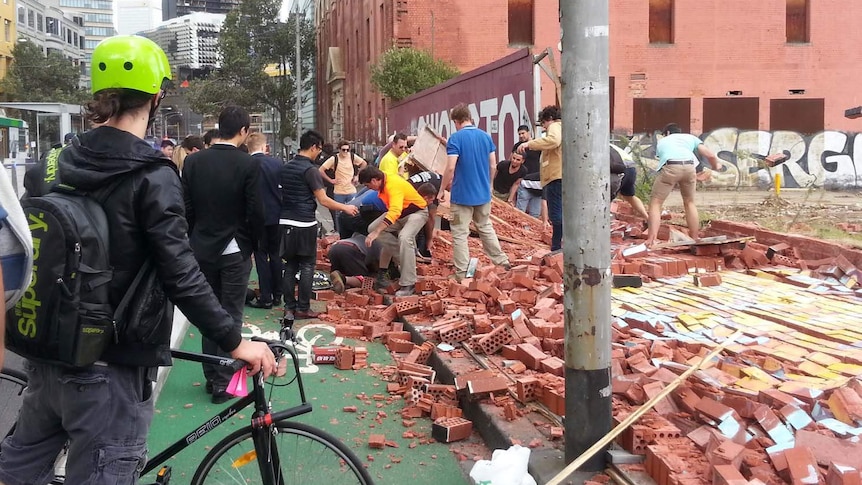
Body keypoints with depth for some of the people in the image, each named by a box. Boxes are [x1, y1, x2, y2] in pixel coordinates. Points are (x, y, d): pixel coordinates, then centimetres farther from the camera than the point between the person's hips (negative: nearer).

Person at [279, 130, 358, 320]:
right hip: (304, 224, -7)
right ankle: (303, 308, 4)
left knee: (290, 265, 10)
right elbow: (323, 200, -13)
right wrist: (346, 207, -2)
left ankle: (289, 307, 12)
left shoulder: (285, 167, 10)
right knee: (307, 265, 2)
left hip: (286, 222, 7)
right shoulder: (310, 170, -12)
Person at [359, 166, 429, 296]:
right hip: (400, 212, 9)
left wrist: (376, 232, -51)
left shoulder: (393, 185, -32)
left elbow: (395, 212, -46)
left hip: (417, 212, -9)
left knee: (404, 238, -34)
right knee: (372, 228, -4)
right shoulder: (384, 181, -5)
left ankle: (408, 284, -28)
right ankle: (403, 260, 3)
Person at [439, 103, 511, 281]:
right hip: (483, 193, 6)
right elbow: (493, 166, 7)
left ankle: (462, 273, 3)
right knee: (486, 228, 20)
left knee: (460, 234, 1)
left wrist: (441, 190, -7)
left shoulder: (456, 138, -12)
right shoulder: (486, 136, 5)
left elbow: (450, 168, -18)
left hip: (462, 194, -6)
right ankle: (502, 261, 26)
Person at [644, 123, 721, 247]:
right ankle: (695, 240, 27)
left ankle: (650, 240, -6)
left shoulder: (661, 141, 37)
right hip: (689, 166, 2)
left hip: (670, 166, -2)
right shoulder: (690, 137, 35)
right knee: (689, 203, 23)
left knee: (655, 203, 7)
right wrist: (715, 168, 48)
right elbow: (711, 155, 25)